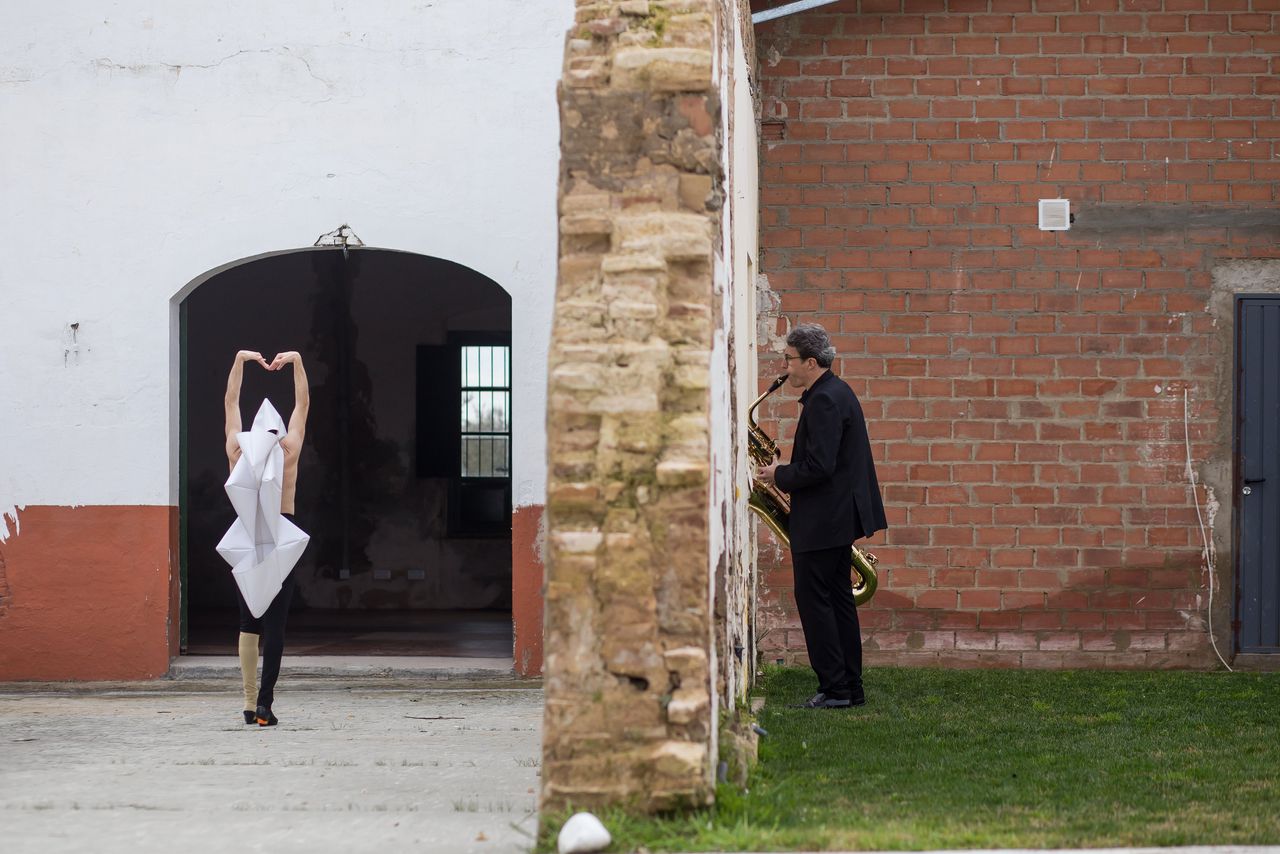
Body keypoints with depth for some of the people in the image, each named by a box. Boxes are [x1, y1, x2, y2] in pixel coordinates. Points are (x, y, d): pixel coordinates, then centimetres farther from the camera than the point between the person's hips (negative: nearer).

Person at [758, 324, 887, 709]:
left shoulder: (824, 400, -19)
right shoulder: (837, 392, 14)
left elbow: (818, 466, -25)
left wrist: (779, 475, -11)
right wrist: (787, 473, 12)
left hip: (823, 519, -10)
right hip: (839, 515, 10)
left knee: (814, 598, -6)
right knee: (837, 599, 12)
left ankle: (835, 688, -6)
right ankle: (850, 688, 15)